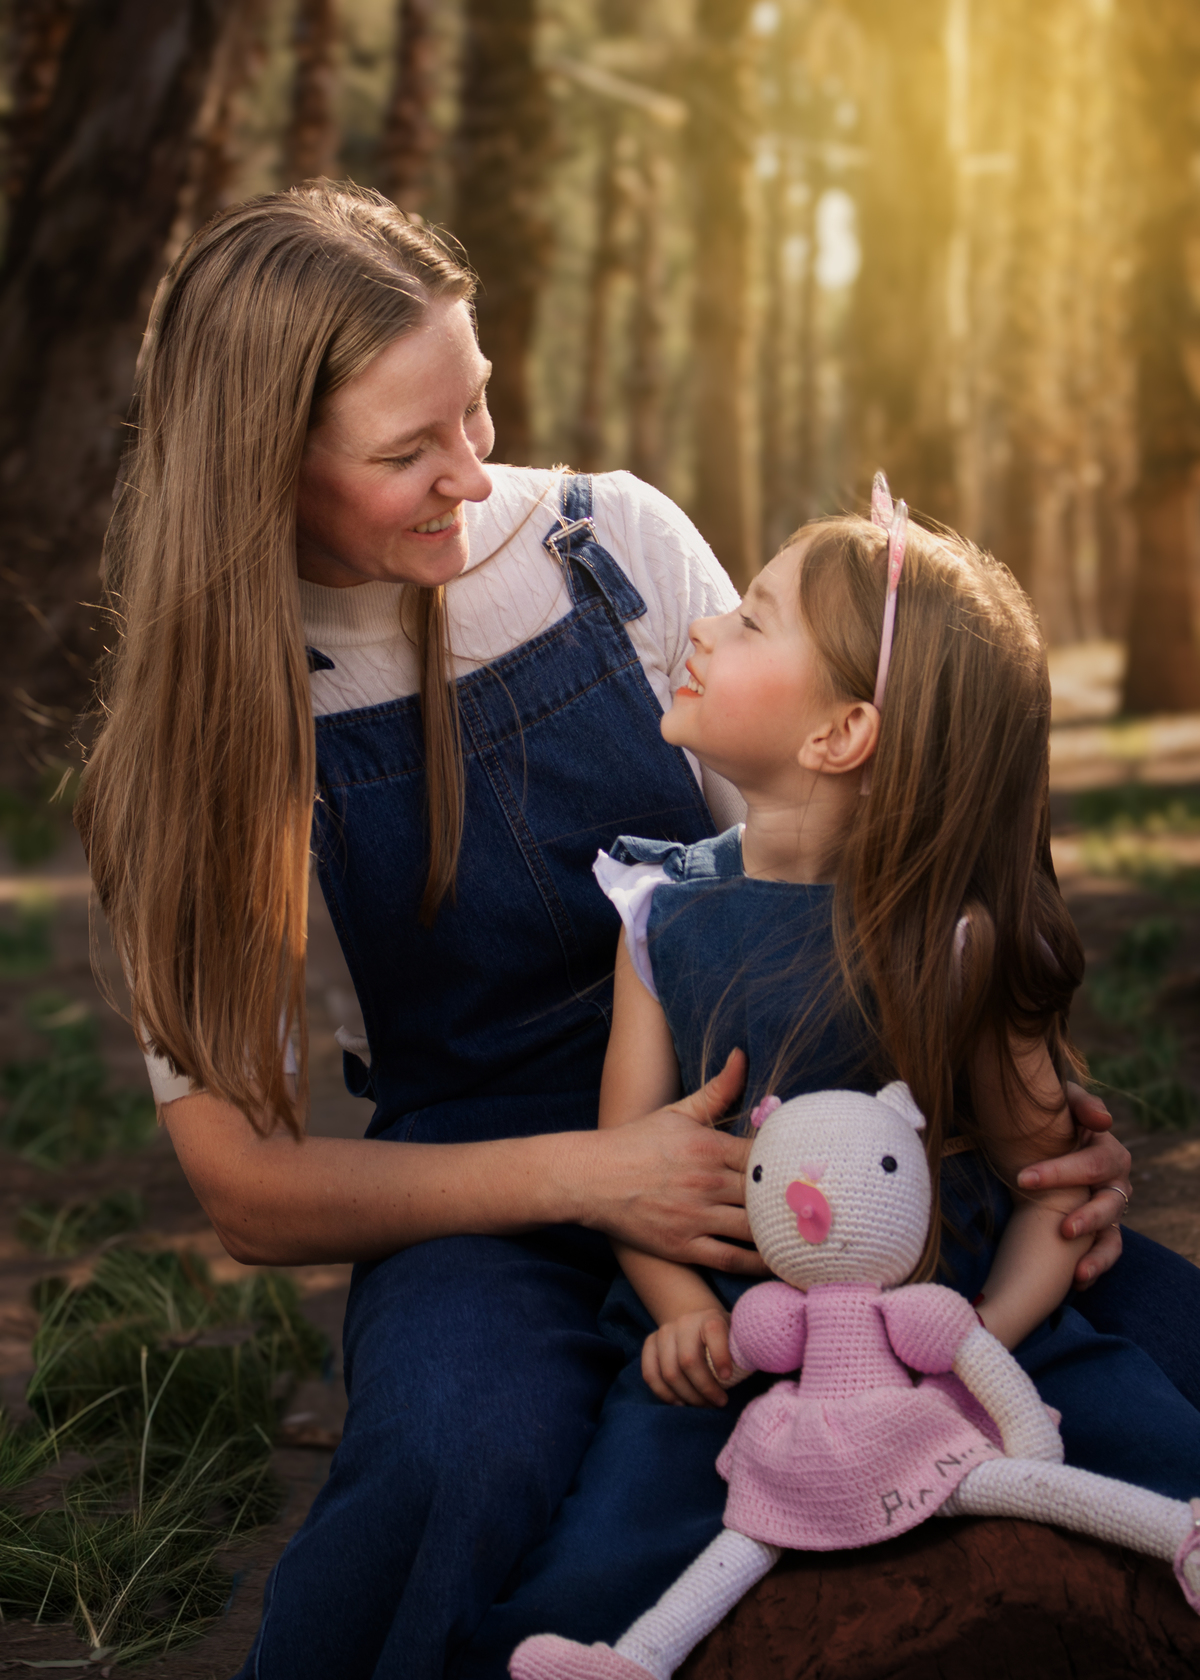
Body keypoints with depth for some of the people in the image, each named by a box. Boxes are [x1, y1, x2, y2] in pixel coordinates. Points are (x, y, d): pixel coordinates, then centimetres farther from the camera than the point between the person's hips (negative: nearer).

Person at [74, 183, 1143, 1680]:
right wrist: (585, 1177, -21)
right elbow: (251, 1194, -6)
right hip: (479, 1207, -2)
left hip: (764, 1130, 3)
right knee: (459, 1458, -38)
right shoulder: (203, 717, -6)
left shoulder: (616, 543, -2)